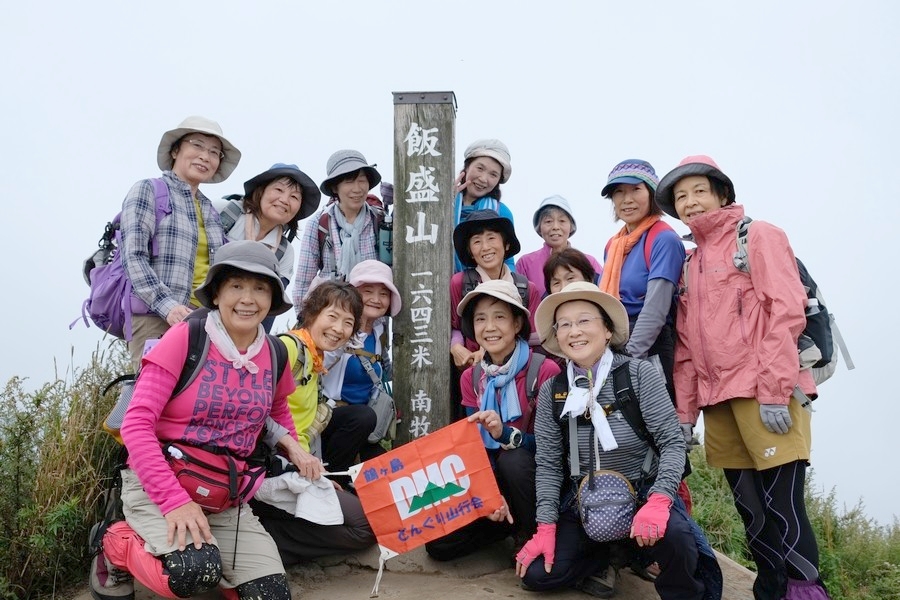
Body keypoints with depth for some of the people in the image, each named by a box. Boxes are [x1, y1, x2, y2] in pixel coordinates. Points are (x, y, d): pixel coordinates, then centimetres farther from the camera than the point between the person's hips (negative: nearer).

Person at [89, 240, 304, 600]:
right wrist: (174, 500, -25)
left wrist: (291, 446, 3)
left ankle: (196, 550, 16)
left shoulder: (276, 356, 2)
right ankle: (118, 547, 2)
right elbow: (136, 424, -16)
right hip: (158, 484, -4)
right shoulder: (184, 338, -12)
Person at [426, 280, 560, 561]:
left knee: (512, 460, -36)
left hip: (535, 476, -4)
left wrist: (505, 434, -34)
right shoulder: (471, 377, -1)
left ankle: (532, 536, -9)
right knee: (439, 543, -13)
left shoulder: (544, 370, -17)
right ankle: (511, 522, 11)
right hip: (496, 478, 4)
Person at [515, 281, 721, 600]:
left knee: (673, 535, -34)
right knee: (537, 574, -11)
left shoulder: (641, 375, -12)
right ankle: (597, 559, 18)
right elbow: (548, 463, 0)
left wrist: (658, 500, -28)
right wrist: (546, 527, -8)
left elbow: (672, 442, -13)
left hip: (643, 493, -3)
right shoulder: (551, 391, -3)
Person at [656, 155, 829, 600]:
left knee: (782, 509, -7)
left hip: (766, 395, -6)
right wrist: (684, 411, 11)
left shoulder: (758, 236, 2)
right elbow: (686, 346, 17)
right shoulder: (690, 264, 20)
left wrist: (774, 392, -17)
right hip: (718, 401, 6)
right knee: (752, 512, 10)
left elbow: (786, 312, -10)